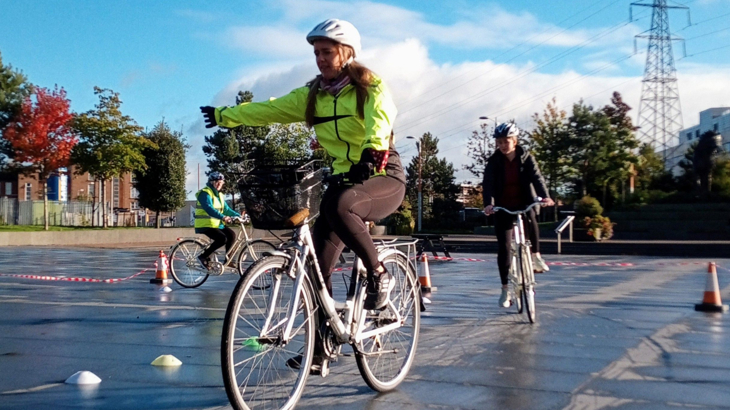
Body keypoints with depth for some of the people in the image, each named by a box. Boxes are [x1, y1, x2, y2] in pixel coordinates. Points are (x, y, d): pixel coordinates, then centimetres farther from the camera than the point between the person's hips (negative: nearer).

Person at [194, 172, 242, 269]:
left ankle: (227, 260, 5)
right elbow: (209, 209, -28)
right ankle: (203, 257, -13)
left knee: (232, 235, -6)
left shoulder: (219, 195, 17)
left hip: (216, 224, 9)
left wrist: (239, 215, -2)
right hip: (205, 225, -9)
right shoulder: (205, 193, -13)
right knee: (222, 238, -25)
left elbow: (226, 209, 13)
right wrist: (223, 217, -41)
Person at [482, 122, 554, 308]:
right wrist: (488, 203, -36)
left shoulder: (526, 158, -4)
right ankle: (505, 289, 6)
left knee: (530, 218, -36)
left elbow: (536, 177, -16)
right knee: (504, 248, -4)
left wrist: (545, 196, -35)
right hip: (503, 207, 0)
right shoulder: (494, 162, -6)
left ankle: (536, 255, -14)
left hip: (524, 203, 0)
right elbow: (488, 184, -17)